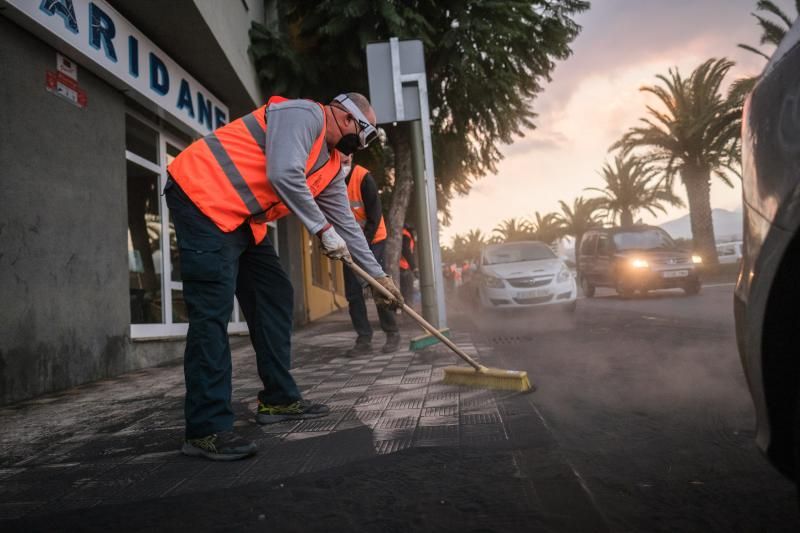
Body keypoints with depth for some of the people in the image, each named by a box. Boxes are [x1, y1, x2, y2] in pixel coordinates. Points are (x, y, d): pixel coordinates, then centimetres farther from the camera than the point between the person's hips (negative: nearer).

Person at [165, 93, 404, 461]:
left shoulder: (331, 166, 17)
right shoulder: (305, 113, -10)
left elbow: (345, 222, 22)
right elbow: (284, 175, -25)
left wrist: (379, 275, 23)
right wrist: (323, 229, -15)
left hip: (242, 217, 10)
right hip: (201, 196, -10)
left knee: (275, 297, 8)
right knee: (213, 313, -16)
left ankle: (278, 399, 16)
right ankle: (206, 430, -14)